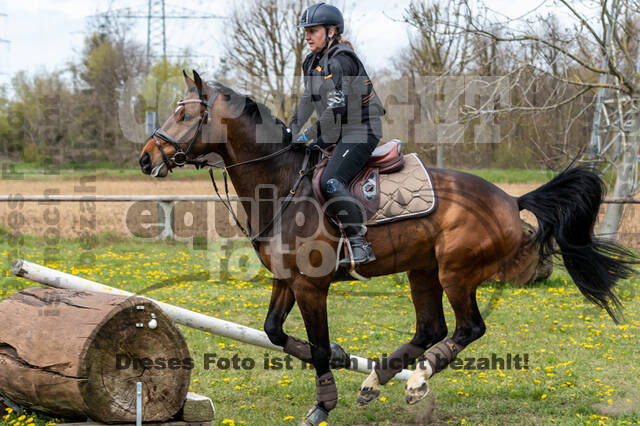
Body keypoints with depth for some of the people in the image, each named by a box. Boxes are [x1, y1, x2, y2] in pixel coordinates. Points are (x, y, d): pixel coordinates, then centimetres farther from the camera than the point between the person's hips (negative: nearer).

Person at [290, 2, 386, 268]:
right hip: (337, 133, 11)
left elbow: (337, 107, -26)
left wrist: (310, 134, -21)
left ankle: (360, 246, -27)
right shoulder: (312, 62, 11)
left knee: (330, 182, -26)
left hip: (360, 132, -10)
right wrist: (291, 131, 21)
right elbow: (308, 100, 25)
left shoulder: (340, 61, -19)